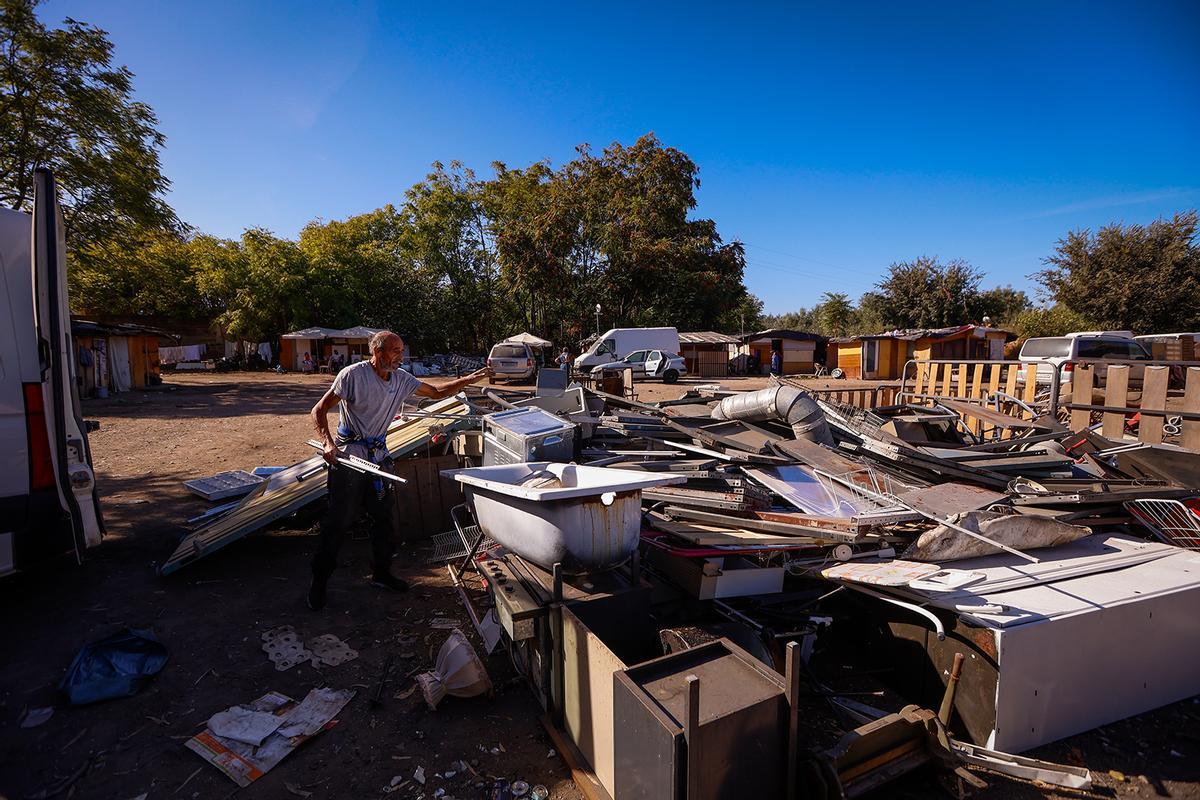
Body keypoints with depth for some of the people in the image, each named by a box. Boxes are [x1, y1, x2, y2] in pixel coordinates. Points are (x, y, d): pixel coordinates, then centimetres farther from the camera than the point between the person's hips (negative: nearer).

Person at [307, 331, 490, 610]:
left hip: (378, 456, 6)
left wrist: (469, 379, -2)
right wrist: (328, 442, -29)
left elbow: (438, 392, 9)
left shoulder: (401, 379, 3)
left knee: (387, 517, 10)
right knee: (338, 521, 0)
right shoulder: (353, 374, -14)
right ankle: (319, 582, 19)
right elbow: (319, 410, -13)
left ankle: (381, 573, 28)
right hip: (348, 456, -6)